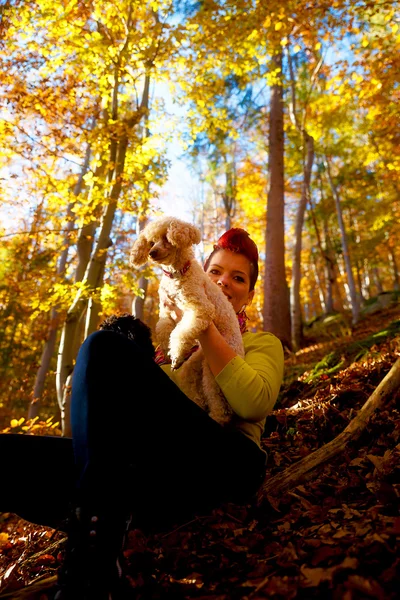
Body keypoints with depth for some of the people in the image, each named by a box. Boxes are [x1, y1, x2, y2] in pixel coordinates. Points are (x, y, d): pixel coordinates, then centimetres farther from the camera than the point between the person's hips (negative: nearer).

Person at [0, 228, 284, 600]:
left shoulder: (262, 343, 18)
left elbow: (253, 404, -6)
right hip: (155, 474, 3)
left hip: (221, 468, -3)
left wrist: (204, 327, -7)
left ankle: (94, 562, -25)